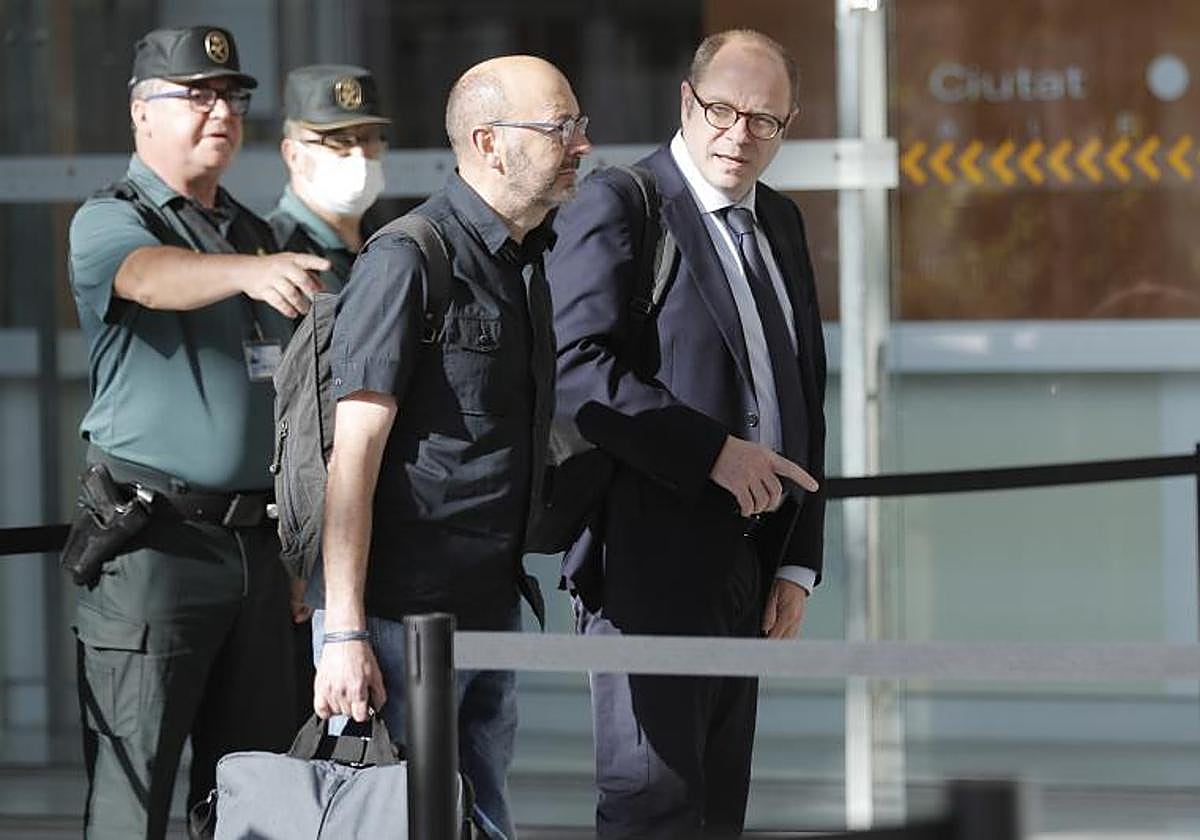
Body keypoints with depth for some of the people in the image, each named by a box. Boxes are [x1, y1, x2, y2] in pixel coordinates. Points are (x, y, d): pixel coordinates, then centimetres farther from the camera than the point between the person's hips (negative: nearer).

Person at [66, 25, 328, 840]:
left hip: (259, 547, 7)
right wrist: (248, 271, -48)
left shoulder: (258, 235, 19)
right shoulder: (108, 222, -3)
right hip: (155, 547, -7)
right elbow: (154, 277, -28)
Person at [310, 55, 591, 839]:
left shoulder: (527, 260, 13)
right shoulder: (409, 261, -13)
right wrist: (343, 634, -21)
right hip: (399, 618, -8)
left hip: (489, 611, 9)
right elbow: (353, 454, -17)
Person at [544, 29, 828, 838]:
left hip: (745, 564, 8)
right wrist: (714, 453, -21)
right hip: (651, 556, -8)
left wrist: (799, 562, 13)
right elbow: (579, 370, -18)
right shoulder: (616, 207, -6)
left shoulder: (782, 223, 17)